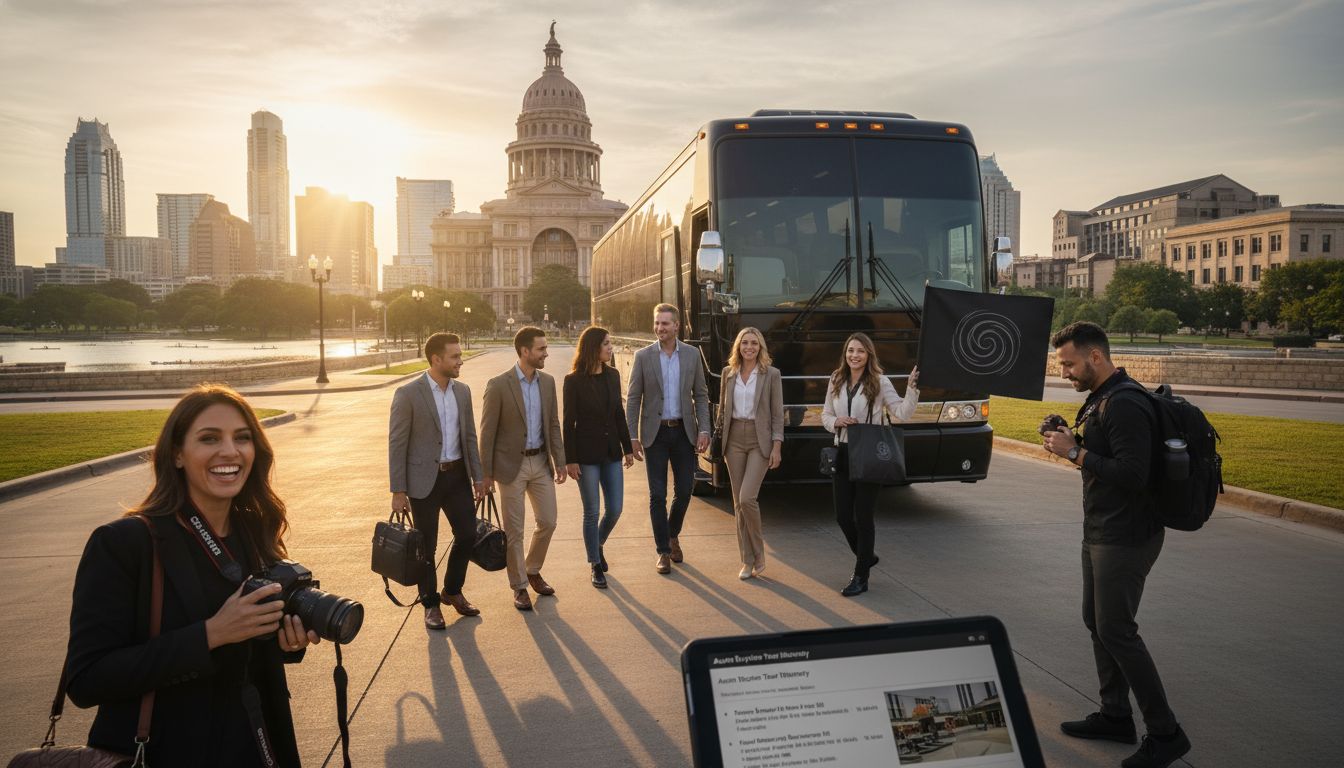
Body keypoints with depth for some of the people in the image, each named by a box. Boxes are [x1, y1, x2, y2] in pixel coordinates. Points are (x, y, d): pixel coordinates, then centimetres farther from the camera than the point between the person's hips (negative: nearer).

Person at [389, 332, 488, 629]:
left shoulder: (462, 391, 5)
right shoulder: (408, 393, -12)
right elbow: (396, 444, -10)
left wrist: (478, 476, 7)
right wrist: (398, 491, -11)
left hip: (457, 475, 5)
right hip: (424, 479, -5)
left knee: (467, 534, 9)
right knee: (427, 546, 6)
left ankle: (452, 591, 31)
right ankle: (431, 603, 24)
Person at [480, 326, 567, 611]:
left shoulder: (547, 382, 3)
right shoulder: (498, 385, -13)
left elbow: (553, 424, 9)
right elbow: (487, 431, -8)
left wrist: (560, 461, 5)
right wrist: (486, 473, -7)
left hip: (541, 461, 5)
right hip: (511, 465, -5)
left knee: (547, 522, 10)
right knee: (514, 530, 5)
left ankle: (532, 571, 33)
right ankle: (519, 586, 20)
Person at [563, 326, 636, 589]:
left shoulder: (613, 375, 6)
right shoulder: (574, 380, -9)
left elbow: (619, 414, 12)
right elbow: (569, 422, -8)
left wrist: (627, 448, 11)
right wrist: (571, 460, -10)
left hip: (611, 452, 5)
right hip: (587, 454, -5)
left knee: (615, 510, 7)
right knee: (592, 512, 4)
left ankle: (598, 545, 36)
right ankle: (596, 565, 18)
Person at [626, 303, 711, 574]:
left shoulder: (692, 354, 3)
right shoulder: (643, 356, -2)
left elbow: (701, 395, 5)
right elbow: (633, 399, -1)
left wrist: (704, 430, -5)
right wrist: (632, 437, -7)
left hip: (684, 431, 2)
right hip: (655, 433, -2)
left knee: (684, 490, 8)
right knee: (658, 495, 1)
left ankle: (672, 535, 34)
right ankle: (663, 551, 13)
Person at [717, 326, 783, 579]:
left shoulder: (771, 374, -2)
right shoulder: (728, 373, 7)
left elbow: (777, 413, -3)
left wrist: (776, 446, -9)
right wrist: (720, 439, 9)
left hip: (759, 441, -4)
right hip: (734, 440, 4)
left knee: (747, 498, -15)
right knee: (738, 502, 5)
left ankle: (759, 553, 6)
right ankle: (748, 560, 15)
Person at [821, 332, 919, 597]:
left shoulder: (880, 383, -5)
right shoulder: (836, 381, 8)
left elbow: (902, 414, -11)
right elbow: (825, 415, 15)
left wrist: (912, 388, -24)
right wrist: (836, 422, -7)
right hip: (842, 454, 5)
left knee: (863, 517, 1)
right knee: (842, 516, 8)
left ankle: (861, 578, 13)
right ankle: (865, 557, 36)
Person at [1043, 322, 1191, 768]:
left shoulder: (1125, 406, -21)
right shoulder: (1100, 399, 12)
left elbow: (1132, 475, -28)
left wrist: (1075, 452, -22)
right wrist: (1072, 443, 2)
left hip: (1126, 538, -10)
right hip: (1100, 532, 10)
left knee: (1116, 631, -4)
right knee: (1097, 622, 15)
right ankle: (1115, 716, 27)